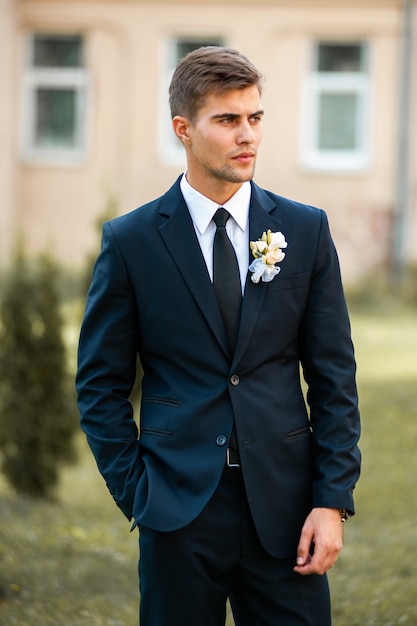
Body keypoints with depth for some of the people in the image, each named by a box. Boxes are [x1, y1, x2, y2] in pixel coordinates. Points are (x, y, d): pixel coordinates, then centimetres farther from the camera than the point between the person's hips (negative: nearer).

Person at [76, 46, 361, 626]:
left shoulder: (305, 230, 5)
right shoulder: (131, 241, 0)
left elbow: (334, 375, 4)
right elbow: (101, 383, 4)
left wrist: (333, 499, -4)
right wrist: (135, 493, -3)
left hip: (284, 502, 1)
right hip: (179, 506, -1)